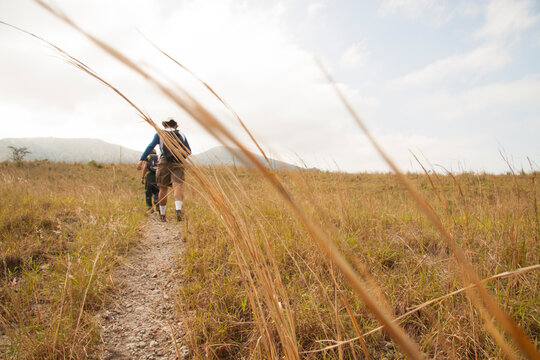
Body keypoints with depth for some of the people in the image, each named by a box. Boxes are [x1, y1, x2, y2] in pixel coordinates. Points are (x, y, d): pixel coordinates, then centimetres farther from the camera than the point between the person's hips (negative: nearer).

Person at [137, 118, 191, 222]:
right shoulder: (181, 135, 19)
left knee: (163, 188, 8)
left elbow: (150, 146, 0)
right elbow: (189, 152, 20)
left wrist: (141, 160, -4)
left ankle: (162, 215, 18)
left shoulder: (160, 134, 13)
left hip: (164, 163, 0)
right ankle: (178, 210, -34)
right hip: (178, 164, 0)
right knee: (177, 186, -11)